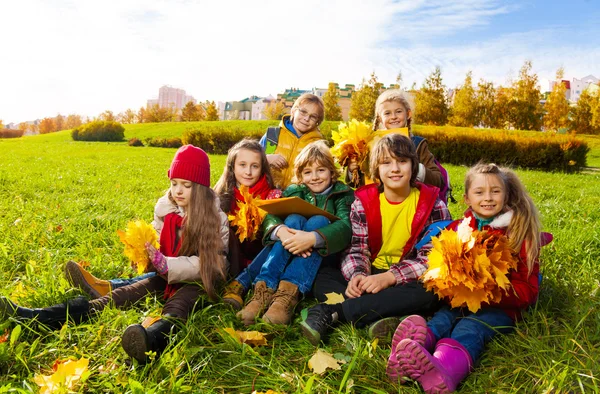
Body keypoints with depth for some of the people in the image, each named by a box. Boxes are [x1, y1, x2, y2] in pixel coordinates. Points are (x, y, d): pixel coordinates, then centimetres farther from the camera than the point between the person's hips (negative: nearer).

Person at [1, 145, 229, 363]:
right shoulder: (164, 209, 3)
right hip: (167, 277, 6)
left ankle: (153, 338, -74)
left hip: (197, 281, -6)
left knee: (179, 304, -39)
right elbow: (159, 243, 11)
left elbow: (211, 263, -20)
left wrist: (167, 266, -31)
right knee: (121, 296, -17)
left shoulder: (214, 218, -12)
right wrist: (147, 253, -14)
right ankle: (41, 318, -31)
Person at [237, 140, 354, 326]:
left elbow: (345, 227, -19)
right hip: (288, 256, 2)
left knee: (318, 221, -26)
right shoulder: (294, 191, 10)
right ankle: (264, 289, -41)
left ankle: (288, 293, -44)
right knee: (294, 220, -24)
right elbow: (270, 216, -8)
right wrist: (281, 231, -33)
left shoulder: (343, 194, 2)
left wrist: (313, 238, -38)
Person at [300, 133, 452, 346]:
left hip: (407, 279, -2)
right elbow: (355, 248, -4)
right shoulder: (363, 201, -1)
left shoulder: (432, 204, -7)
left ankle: (330, 312, -38)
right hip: (372, 274, 2)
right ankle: (385, 312, -38)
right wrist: (357, 275, -28)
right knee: (322, 276, -17)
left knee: (428, 290, -36)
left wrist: (389, 277, -28)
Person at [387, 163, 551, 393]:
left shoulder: (519, 235, 1)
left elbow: (527, 291, -3)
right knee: (441, 320, -29)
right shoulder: (457, 229, 10)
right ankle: (409, 360, -62)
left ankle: (443, 372, -68)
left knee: (469, 329, -35)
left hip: (499, 308, -4)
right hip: (458, 302, 4)